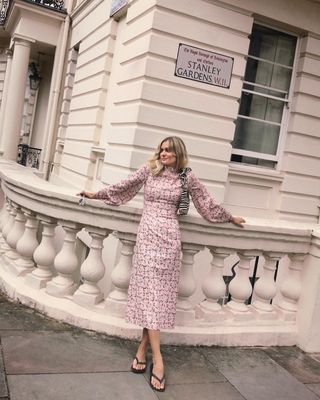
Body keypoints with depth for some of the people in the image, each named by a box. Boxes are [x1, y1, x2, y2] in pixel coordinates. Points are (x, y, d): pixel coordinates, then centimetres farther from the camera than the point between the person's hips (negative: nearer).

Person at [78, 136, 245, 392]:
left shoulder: (187, 177, 5)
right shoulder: (149, 170, 6)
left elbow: (208, 204, 14)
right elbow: (123, 187, 16)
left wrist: (230, 218, 22)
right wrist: (96, 194, 22)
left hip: (169, 237, 0)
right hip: (147, 235, 0)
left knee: (160, 292, 0)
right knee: (149, 290, -3)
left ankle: (143, 347, 13)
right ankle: (157, 359, 0)